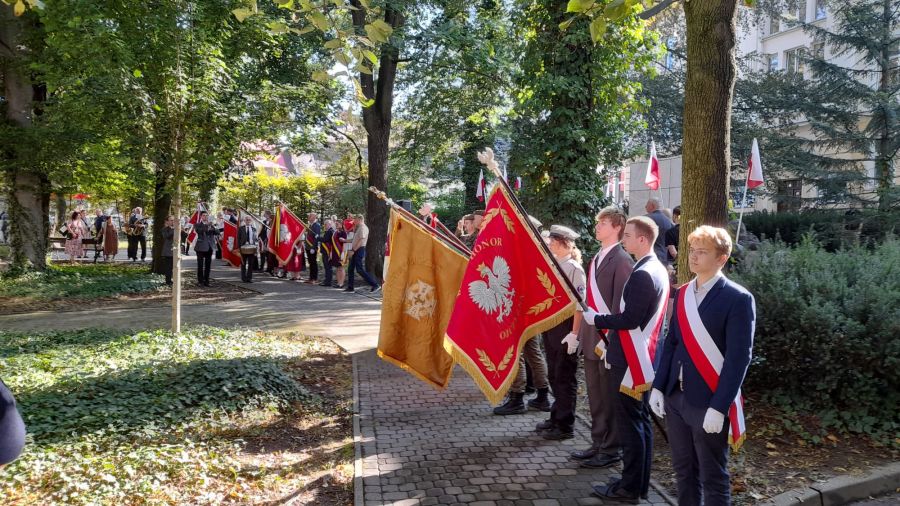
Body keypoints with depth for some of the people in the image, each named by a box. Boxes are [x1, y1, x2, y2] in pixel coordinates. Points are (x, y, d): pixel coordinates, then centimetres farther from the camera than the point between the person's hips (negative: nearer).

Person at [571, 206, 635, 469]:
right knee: (595, 395, 16)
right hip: (592, 338, 8)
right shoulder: (597, 258, 14)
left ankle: (612, 449, 16)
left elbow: (620, 305, -17)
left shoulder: (621, 260, -13)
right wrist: (583, 333, 14)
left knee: (610, 396, 4)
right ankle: (598, 443, 28)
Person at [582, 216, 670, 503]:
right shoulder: (658, 269, 12)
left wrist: (595, 318, -10)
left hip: (631, 361, -10)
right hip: (643, 359, 10)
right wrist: (612, 345, 19)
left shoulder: (641, 274, -20)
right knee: (641, 421, 16)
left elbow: (630, 320, -23)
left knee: (629, 424, -1)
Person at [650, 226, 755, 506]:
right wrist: (658, 386, 4)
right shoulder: (682, 293, 8)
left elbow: (739, 356, -15)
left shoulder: (738, 299, -12)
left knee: (713, 478, 8)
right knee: (684, 470, 17)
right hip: (675, 397, 6)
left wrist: (719, 407, -19)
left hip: (709, 402, -6)